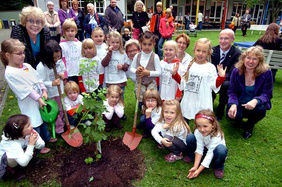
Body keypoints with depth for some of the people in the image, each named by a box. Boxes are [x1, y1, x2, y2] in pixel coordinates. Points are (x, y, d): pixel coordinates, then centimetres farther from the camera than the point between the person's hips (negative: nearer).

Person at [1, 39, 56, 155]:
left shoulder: (27, 66, 1)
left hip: (40, 99, 8)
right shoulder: (9, 73, -21)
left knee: (43, 119, 25)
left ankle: (46, 138, 48)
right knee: (34, 124, 6)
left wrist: (44, 91, -8)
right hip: (29, 103, -7)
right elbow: (25, 89, -23)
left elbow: (38, 78, 4)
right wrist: (38, 98, -22)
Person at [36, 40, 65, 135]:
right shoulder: (41, 67, -25)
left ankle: (63, 125, 41)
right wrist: (52, 83, -31)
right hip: (50, 94, -5)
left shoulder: (59, 61, -8)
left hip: (60, 91, 5)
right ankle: (59, 129, 27)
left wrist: (62, 74, -10)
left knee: (62, 110, 22)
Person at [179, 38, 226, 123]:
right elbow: (182, 83, 10)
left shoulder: (210, 68, -6)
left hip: (202, 104, -4)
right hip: (188, 101, 4)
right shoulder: (190, 65, 4)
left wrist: (221, 77, -21)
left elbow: (215, 86, -6)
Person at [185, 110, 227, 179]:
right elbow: (199, 149, -23)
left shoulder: (216, 136, -36)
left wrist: (199, 170, -32)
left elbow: (209, 155, -32)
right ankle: (191, 156, 7)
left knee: (221, 149, -40)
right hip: (205, 149, 3)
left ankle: (218, 167, -7)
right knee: (190, 137, -22)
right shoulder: (198, 132, -26)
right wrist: (195, 167, -27)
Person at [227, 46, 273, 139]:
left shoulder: (266, 73, -11)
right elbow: (232, 92, -8)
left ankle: (249, 125, 3)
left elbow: (267, 94, -11)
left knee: (260, 109, -35)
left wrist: (256, 101, -35)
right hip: (239, 103, 0)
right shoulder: (236, 71, -8)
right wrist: (233, 104, -29)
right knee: (232, 114, -31)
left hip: (255, 104, 0)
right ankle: (238, 121, 13)